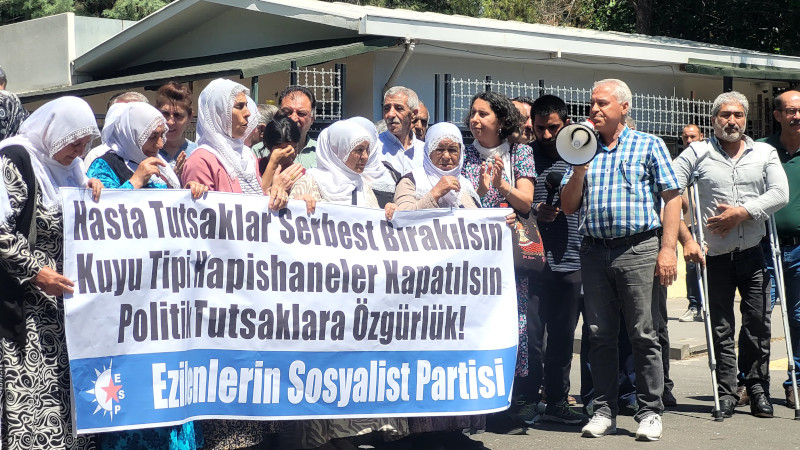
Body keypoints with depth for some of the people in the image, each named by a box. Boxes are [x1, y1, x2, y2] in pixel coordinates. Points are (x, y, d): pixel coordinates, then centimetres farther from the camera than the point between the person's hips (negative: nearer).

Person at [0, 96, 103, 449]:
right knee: (31, 389, -8)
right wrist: (34, 271, -18)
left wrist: (91, 192, 3)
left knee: (64, 386, 5)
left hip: (63, 294, 7)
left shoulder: (68, 165, 13)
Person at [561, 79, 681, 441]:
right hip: (594, 251, 4)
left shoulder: (649, 146, 5)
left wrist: (668, 249, -10)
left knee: (643, 335, -2)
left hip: (637, 248, -4)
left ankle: (650, 412, 6)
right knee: (600, 335, 6)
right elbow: (568, 207, 13)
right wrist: (579, 165, -1)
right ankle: (604, 411, 14)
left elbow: (671, 198, 0)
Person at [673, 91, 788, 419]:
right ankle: (726, 392, 10)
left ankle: (757, 388, 14)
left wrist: (742, 212, -13)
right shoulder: (697, 154, 4)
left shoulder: (765, 153, 10)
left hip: (754, 255, 1)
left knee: (758, 324, 2)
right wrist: (686, 237, -9)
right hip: (716, 257, -1)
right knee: (720, 327, 2)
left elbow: (780, 194, -3)